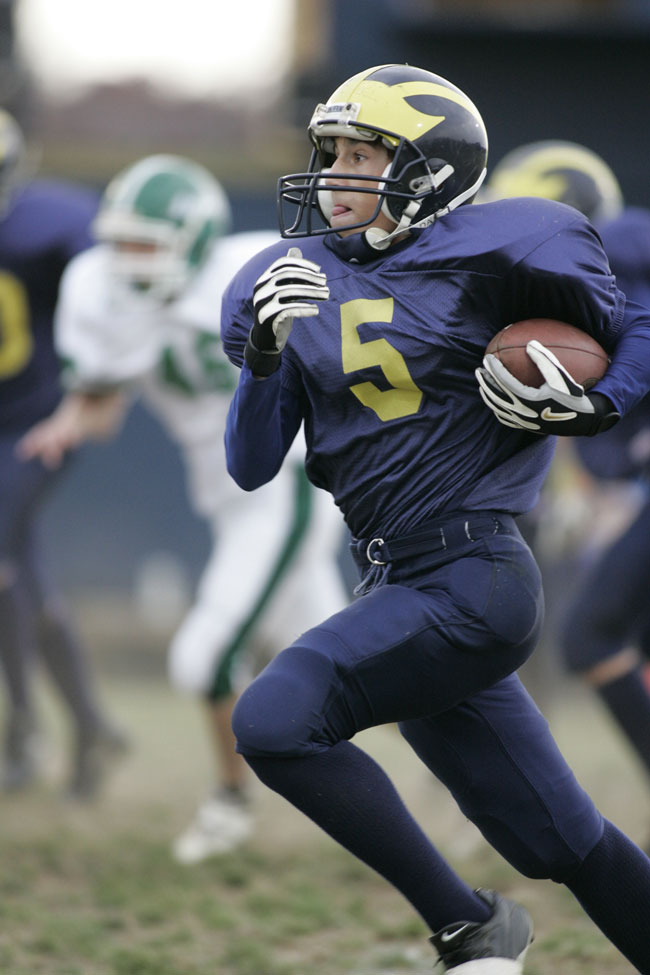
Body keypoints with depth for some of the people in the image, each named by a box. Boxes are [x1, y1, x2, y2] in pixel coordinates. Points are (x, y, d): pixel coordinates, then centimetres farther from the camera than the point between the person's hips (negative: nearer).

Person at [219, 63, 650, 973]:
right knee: (563, 845, 10)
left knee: (274, 720, -20)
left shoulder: (484, 256, -7)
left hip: (472, 580, -7)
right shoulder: (301, 282, 9)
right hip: (406, 589, 7)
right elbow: (250, 467, 7)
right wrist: (267, 351, -8)